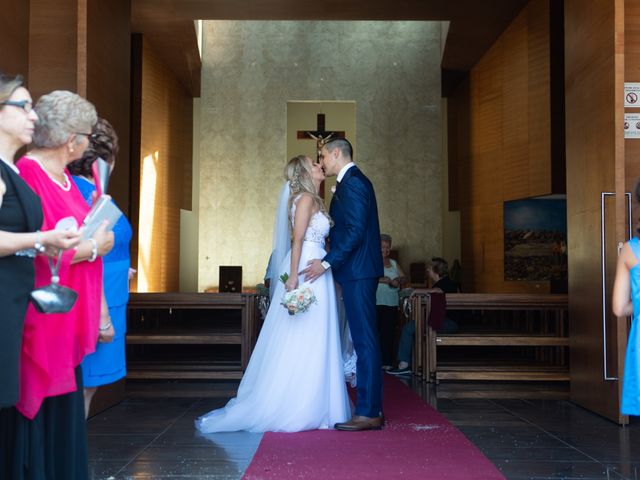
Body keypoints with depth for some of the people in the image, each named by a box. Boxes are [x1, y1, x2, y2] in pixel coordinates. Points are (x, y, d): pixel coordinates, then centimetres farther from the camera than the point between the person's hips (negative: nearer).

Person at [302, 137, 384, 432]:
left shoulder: (352, 182, -11)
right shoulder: (353, 181, 20)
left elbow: (355, 231, -20)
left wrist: (327, 263, -18)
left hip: (357, 273, -10)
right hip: (358, 271, 10)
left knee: (364, 340, -8)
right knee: (364, 340, 11)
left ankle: (368, 413, -4)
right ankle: (372, 409, 16)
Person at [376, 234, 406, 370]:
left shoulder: (394, 263, 21)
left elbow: (403, 277, 15)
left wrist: (398, 280, -8)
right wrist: (383, 279, -19)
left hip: (392, 303, 5)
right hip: (376, 303, -4)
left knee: (389, 332, 1)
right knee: (376, 332, -8)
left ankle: (387, 361, 4)